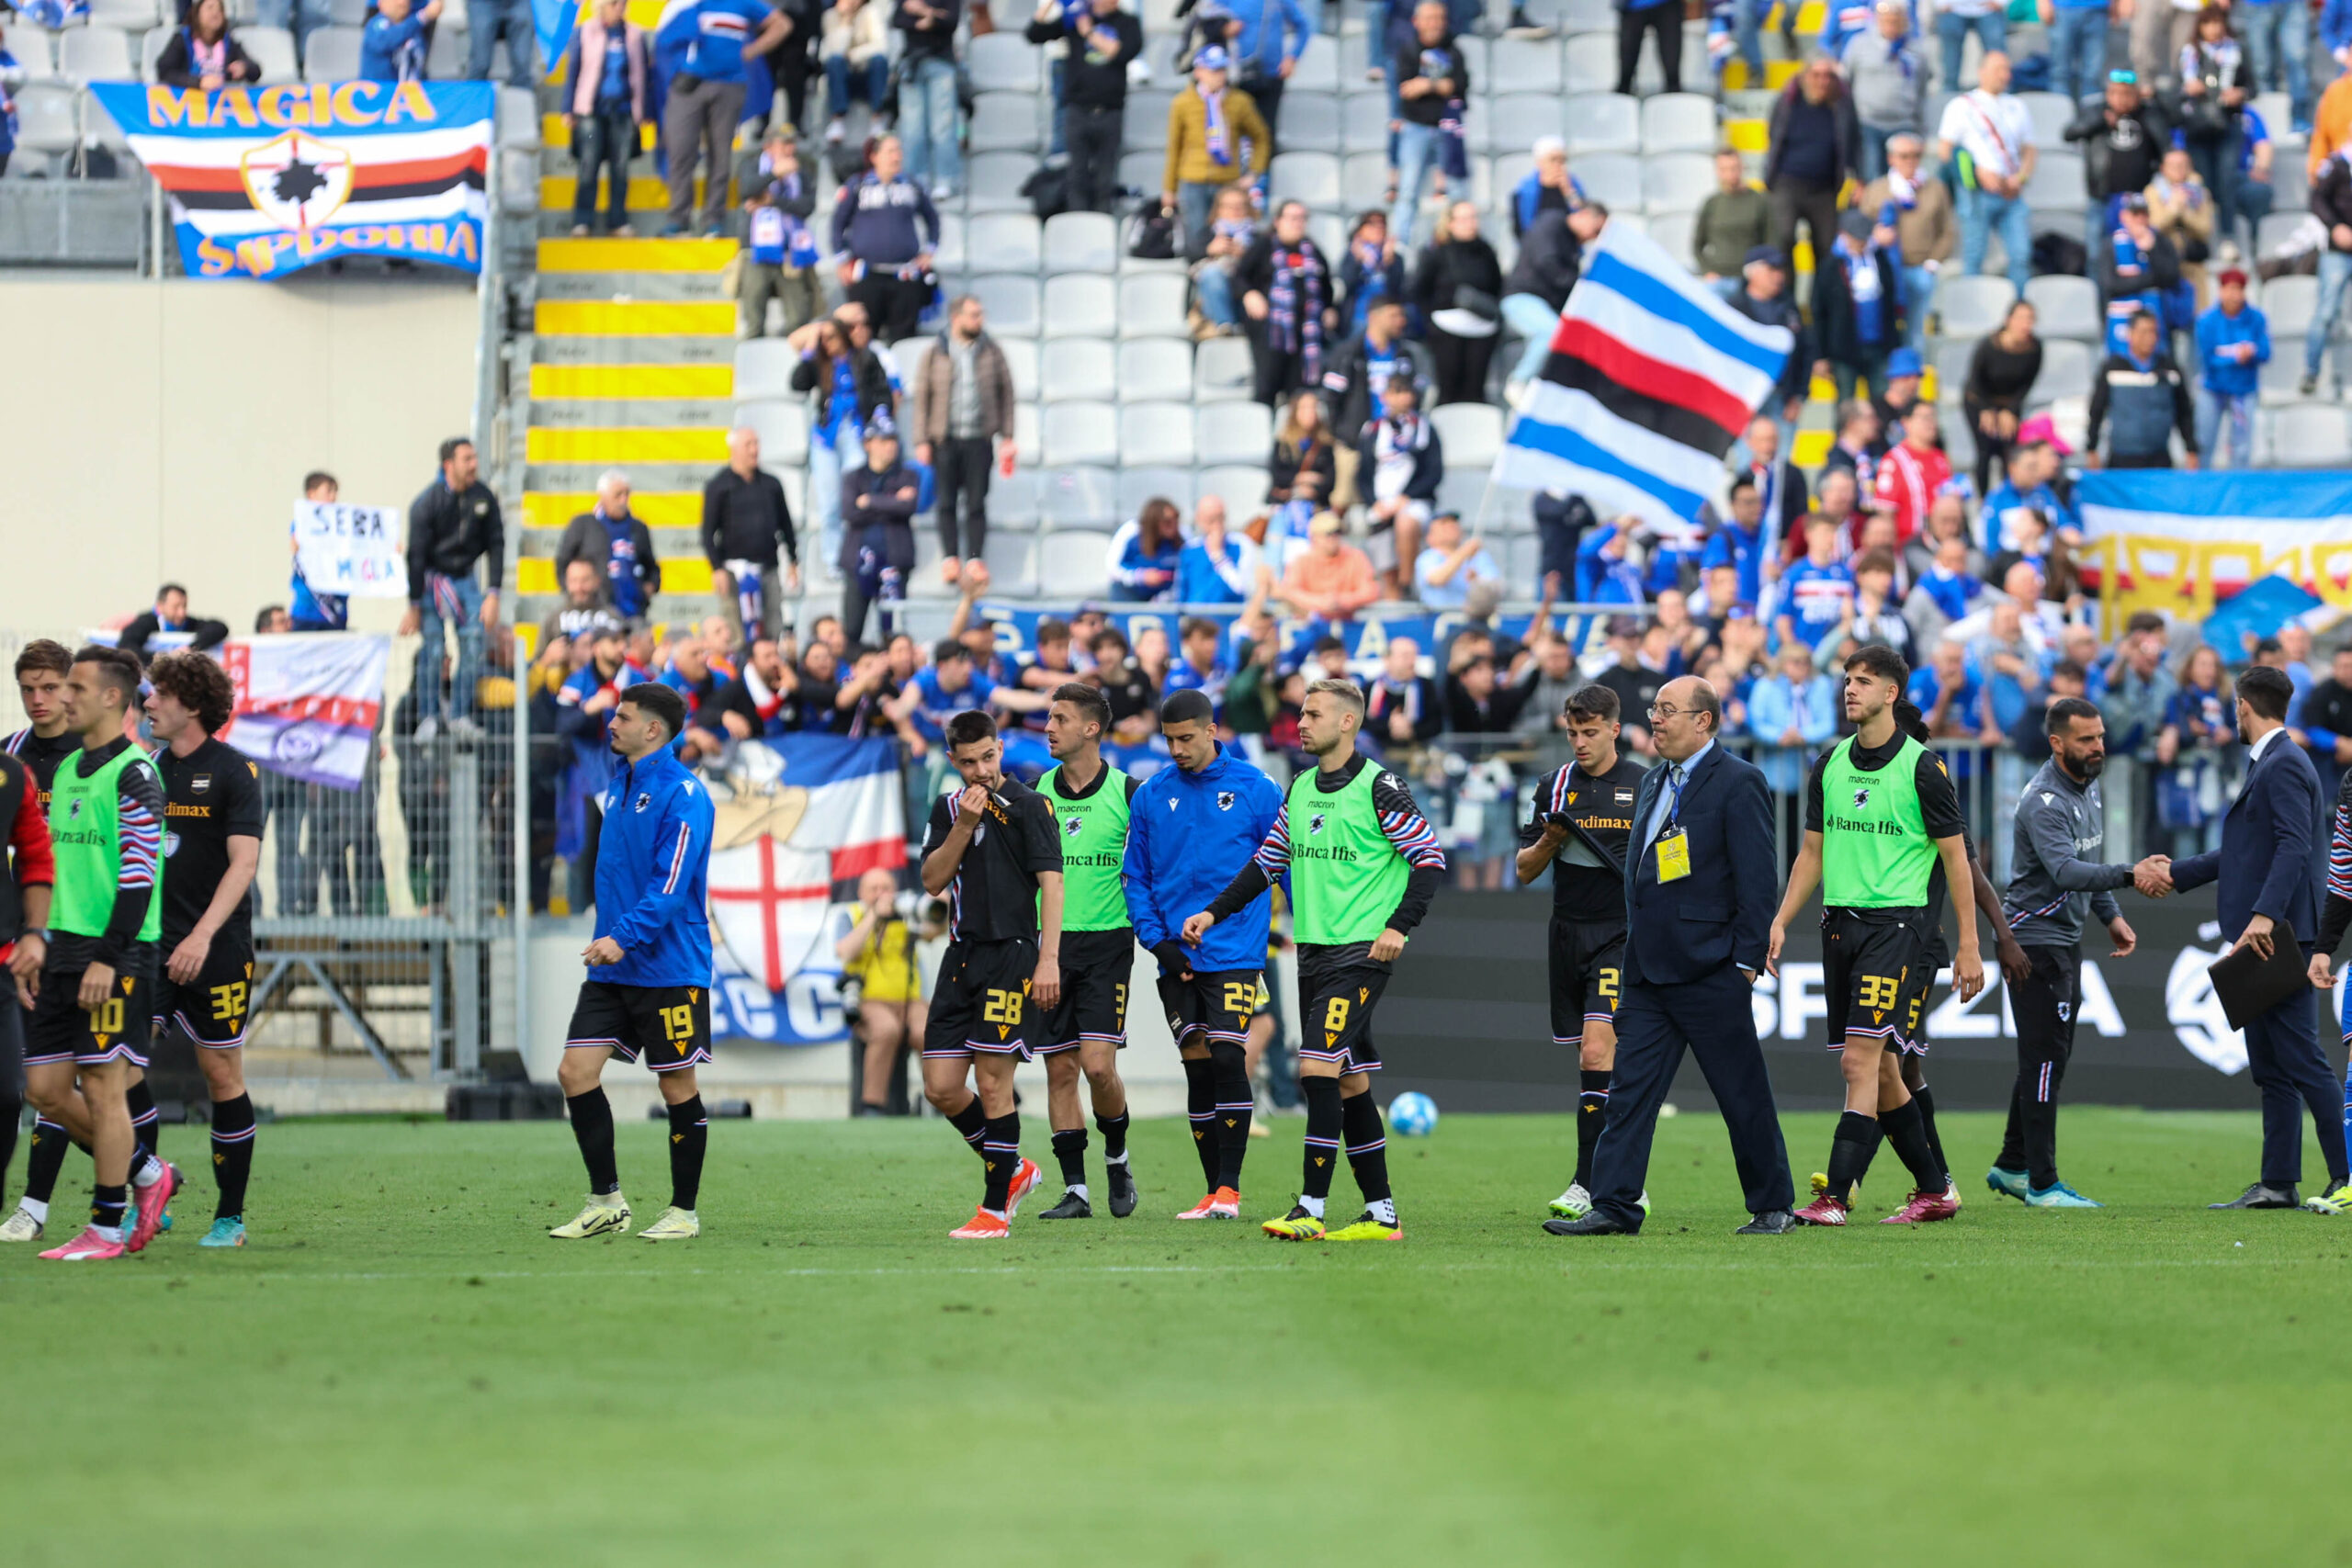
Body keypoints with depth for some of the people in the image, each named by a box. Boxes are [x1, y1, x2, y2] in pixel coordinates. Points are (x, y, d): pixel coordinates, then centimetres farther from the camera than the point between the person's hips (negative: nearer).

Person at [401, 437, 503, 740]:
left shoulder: (484, 497, -6)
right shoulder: (427, 502, -17)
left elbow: (495, 545, 1)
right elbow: (416, 555, -14)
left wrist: (493, 594, -6)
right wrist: (414, 607, -13)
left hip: (466, 579, 4)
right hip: (431, 579, -3)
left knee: (473, 644, -8)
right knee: (433, 648, -11)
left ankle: (460, 716, 0)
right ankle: (428, 718, -2)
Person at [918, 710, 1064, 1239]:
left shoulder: (1027, 805, -4)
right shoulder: (948, 808, 13)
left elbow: (1051, 882, -8)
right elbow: (932, 881, 6)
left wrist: (1049, 958, -16)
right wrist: (964, 826, -7)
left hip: (1013, 953, -6)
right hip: (962, 956, 6)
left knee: (993, 1084, -8)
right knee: (941, 1087, 3)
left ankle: (996, 1209, 0)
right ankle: (1014, 1170, 23)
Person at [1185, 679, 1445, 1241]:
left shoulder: (1378, 788, -8)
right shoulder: (1301, 789, 14)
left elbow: (1429, 857, -8)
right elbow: (1269, 860, 23)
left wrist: (1399, 925, -17)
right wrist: (1215, 913, 17)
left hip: (1361, 952, -8)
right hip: (1313, 952, 8)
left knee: (1318, 1069, -16)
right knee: (1349, 1083, 8)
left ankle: (1310, 1210, -16)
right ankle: (1381, 1214, 12)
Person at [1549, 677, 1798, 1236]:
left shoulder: (1738, 784, -8)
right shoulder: (1653, 783, 16)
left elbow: (1758, 880, -11)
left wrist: (1747, 959, -14)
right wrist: (1634, 946, 15)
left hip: (1709, 970, -7)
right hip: (1647, 969, 7)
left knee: (1743, 1095, 1)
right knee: (1630, 1086, 0)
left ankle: (1772, 1207, 12)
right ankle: (1613, 1206, 0)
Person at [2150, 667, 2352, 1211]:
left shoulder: (2285, 767, -12)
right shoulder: (2268, 765, 20)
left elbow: (2293, 846, -24)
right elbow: (2245, 853, 27)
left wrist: (2265, 914, -33)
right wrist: (2174, 873, 31)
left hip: (2279, 936, -10)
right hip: (2259, 942, 11)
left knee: (2300, 1060, -10)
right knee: (2270, 1068, 10)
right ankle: (2278, 1183, 13)